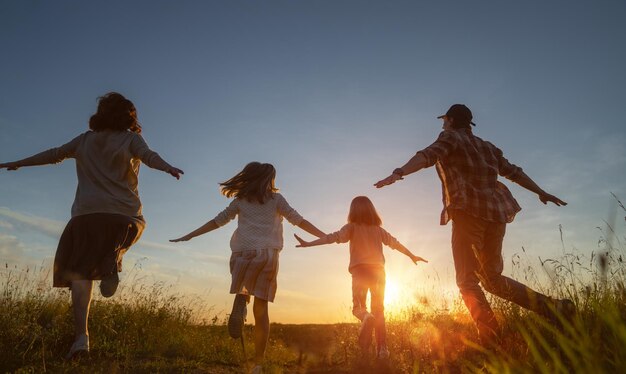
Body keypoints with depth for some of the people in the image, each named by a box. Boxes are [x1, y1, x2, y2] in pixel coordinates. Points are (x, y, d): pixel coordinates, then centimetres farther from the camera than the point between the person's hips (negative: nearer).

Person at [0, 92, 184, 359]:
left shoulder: (85, 140, 18)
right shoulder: (131, 139, 9)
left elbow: (54, 154, 24)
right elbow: (149, 156, -11)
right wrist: (169, 168, -28)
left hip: (87, 212, 2)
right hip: (122, 213, -2)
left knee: (80, 272, 2)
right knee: (136, 223, 31)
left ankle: (81, 334, -13)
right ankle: (113, 261, 0)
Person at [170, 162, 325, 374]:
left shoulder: (241, 200, 15)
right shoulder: (275, 199, 11)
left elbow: (217, 221, 15)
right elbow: (298, 220, 5)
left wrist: (188, 236, 24)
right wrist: (326, 237, 8)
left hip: (244, 252, 0)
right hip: (268, 255, 0)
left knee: (242, 286, 26)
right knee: (261, 309, 3)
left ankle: (239, 306, -10)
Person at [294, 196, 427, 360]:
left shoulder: (352, 227, 3)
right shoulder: (378, 229, 14)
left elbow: (334, 237, -10)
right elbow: (395, 243, 23)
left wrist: (309, 243, -13)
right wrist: (412, 256, 37)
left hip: (360, 269, -3)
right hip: (378, 270, 3)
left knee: (358, 306, 4)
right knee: (378, 309, 11)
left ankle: (366, 317, -32)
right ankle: (382, 348, 5)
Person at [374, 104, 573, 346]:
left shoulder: (451, 137, 6)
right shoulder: (487, 147, 26)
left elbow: (428, 155, -14)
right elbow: (514, 172, 29)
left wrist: (398, 173, -28)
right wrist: (541, 192, 40)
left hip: (469, 211, -7)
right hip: (496, 212, 7)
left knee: (467, 280, -5)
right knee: (492, 278, 17)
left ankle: (490, 340, -17)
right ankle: (553, 308, 7)